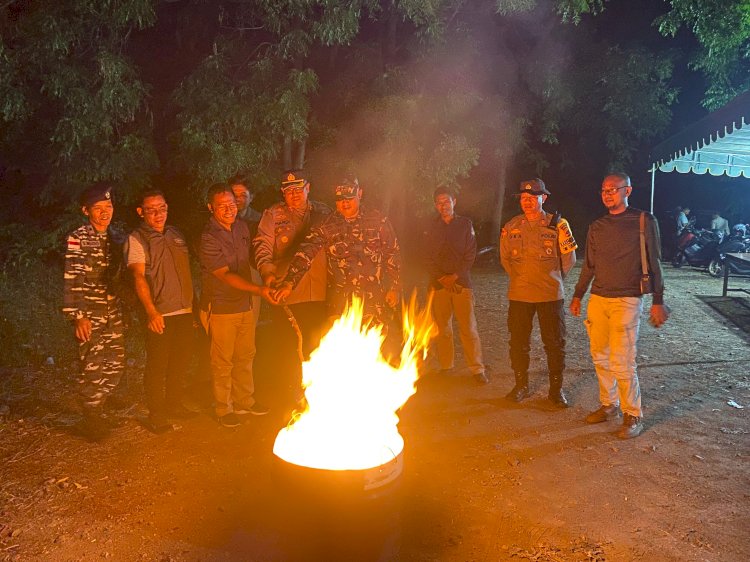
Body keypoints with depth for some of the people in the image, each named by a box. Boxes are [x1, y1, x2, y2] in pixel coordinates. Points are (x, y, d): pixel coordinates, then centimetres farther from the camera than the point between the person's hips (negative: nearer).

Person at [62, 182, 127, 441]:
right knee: (93, 368, -2)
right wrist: (77, 316, -20)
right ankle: (91, 420, 16)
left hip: (114, 313, 6)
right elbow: (72, 279, -15)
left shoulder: (118, 236, 9)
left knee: (116, 365, 10)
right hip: (89, 314, -6)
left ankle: (95, 407, 32)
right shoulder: (77, 239, -9)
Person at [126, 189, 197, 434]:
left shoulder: (175, 234, 13)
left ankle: (174, 405, 32)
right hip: (159, 315, -6)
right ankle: (156, 415, 15)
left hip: (184, 312, 6)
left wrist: (193, 303, 15)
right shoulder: (137, 239, -6)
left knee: (180, 363, 15)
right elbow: (139, 277, -16)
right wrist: (151, 312, -27)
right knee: (157, 366, 2)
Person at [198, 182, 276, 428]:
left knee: (246, 355, 16)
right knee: (222, 361, 5)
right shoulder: (209, 239, -18)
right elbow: (225, 275, -23)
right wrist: (259, 289, -30)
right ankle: (224, 409, 21)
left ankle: (244, 401, 33)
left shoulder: (241, 227, 5)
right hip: (220, 308, -7)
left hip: (245, 304, 7)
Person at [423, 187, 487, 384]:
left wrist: (455, 276, -11)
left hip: (461, 282, -1)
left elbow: (470, 255, 0)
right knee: (442, 328, 4)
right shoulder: (431, 227, 9)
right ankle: (445, 367, 15)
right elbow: (429, 257, 4)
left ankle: (477, 369, 3)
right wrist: (441, 278, -9)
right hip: (439, 284, 2)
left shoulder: (465, 224, 6)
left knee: (468, 327, -4)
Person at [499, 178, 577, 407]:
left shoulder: (558, 225, -4)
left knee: (555, 344, 4)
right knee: (518, 342, 9)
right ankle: (521, 385, 25)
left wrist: (552, 278, 7)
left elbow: (569, 258, 4)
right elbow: (505, 257, 16)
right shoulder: (511, 227, 4)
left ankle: (556, 389, 18)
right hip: (519, 295, 2)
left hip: (551, 295, -2)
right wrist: (520, 277, 12)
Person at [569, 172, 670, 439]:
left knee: (621, 362, -8)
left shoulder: (644, 221, -3)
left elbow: (654, 264, -3)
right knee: (600, 357, 9)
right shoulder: (597, 227, 11)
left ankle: (633, 415, 7)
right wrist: (578, 296, 18)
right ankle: (608, 405, 24)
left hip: (626, 300, -5)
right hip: (598, 299, 5)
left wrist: (658, 302, -7)